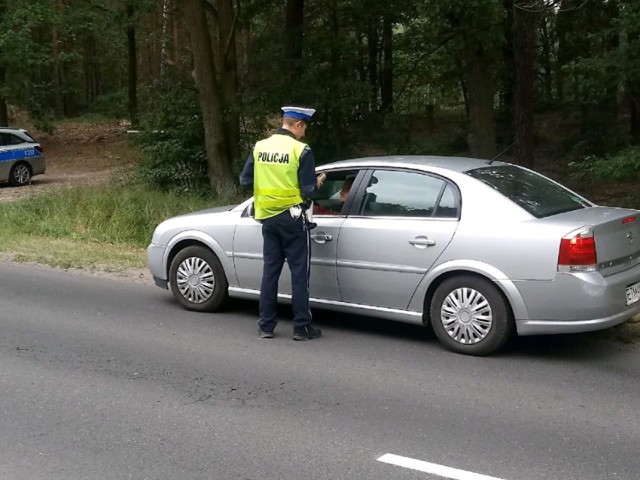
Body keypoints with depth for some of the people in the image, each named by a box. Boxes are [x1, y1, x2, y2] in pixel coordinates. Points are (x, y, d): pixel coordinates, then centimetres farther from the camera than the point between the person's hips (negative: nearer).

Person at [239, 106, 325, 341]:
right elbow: (308, 190, -12)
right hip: (292, 217, -5)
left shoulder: (260, 147, 2)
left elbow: (245, 180, 7)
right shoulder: (301, 150, -12)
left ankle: (266, 325, 15)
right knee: (299, 272, 3)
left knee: (270, 270, 12)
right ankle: (301, 327, 5)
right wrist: (318, 183, 9)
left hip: (268, 217, 5)